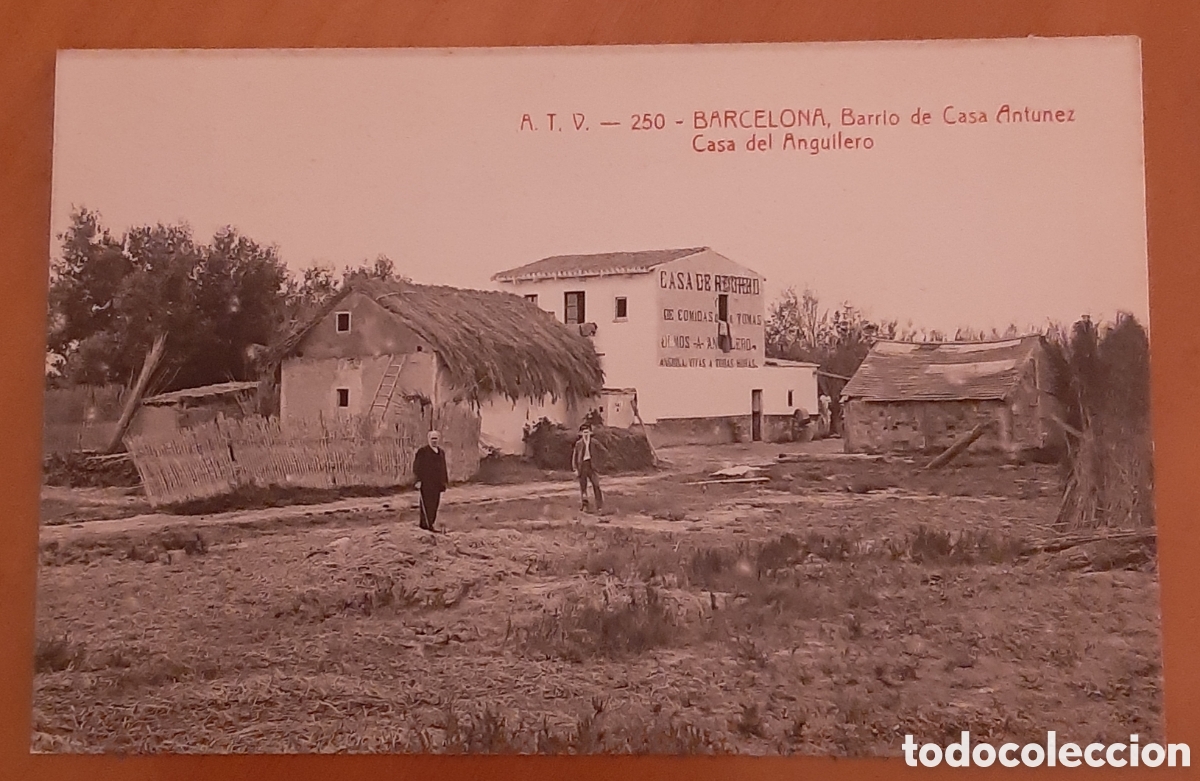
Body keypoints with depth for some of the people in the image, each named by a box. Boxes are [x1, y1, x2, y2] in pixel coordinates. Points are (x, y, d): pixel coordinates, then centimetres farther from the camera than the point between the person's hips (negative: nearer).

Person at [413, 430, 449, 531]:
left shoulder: (441, 452, 15)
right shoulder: (423, 451, -4)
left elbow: (443, 468, 20)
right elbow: (417, 466, -7)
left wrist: (445, 481, 17)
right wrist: (418, 480, -13)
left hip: (437, 483, 6)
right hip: (426, 482, -6)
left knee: (435, 504, 7)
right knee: (426, 503, -8)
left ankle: (430, 523, 14)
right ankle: (425, 524, -6)